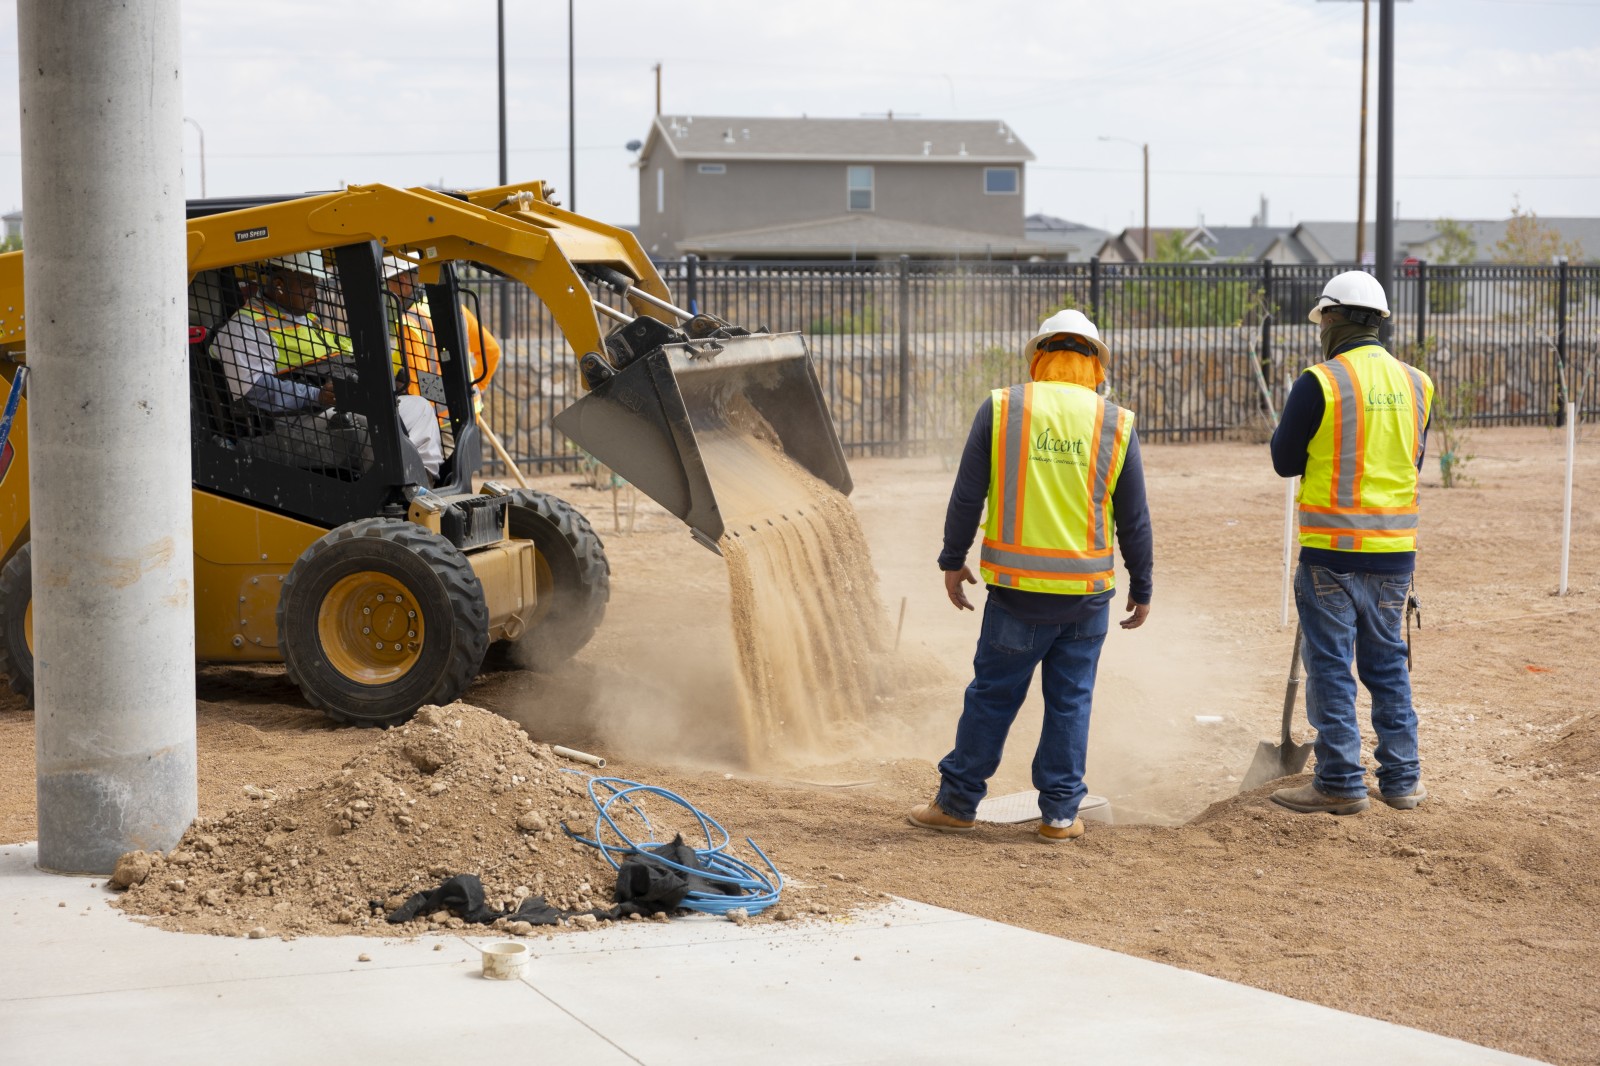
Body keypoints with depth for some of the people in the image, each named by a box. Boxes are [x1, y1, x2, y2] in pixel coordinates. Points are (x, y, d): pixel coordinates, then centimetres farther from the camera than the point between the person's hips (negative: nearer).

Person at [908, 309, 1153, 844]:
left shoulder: (1001, 409, -2)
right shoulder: (1115, 423, 1)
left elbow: (967, 495, -1)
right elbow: (1134, 519, 5)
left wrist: (952, 561, 11)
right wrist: (1141, 588, 15)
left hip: (1017, 588, -1)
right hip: (1087, 589, 1)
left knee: (992, 696, 7)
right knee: (1070, 701, 9)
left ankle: (957, 802, 14)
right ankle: (1060, 813, 12)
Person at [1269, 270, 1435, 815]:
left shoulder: (1320, 383, -13)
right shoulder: (1415, 384, 5)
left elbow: (1285, 460, -4)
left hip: (1332, 550, -5)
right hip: (1395, 551, 5)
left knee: (1330, 664, 3)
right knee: (1387, 662, 15)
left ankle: (1340, 782, 5)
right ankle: (1402, 778, 19)